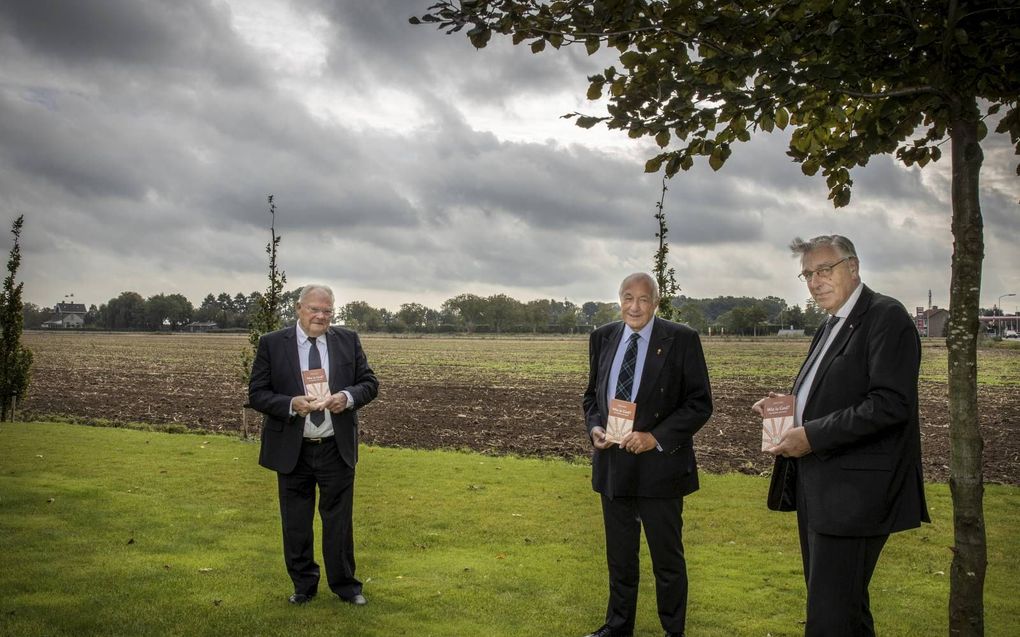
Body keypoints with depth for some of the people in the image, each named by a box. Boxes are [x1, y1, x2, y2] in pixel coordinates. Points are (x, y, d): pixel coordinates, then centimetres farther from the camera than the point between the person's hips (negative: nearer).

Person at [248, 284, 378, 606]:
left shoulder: (348, 340, 1)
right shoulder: (272, 344, -4)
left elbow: (369, 383, 4)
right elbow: (257, 394, -4)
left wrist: (348, 397, -17)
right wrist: (291, 404, -21)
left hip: (337, 448, 1)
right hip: (292, 450, 0)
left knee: (339, 520, 10)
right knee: (296, 524, 11)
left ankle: (345, 585, 26)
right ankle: (303, 585, 30)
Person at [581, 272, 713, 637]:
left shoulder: (682, 340, -9)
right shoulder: (603, 338, 5)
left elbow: (700, 403, -9)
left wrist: (656, 437, -19)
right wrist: (594, 427, -6)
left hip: (659, 465, -4)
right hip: (612, 464, 4)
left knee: (667, 557, 10)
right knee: (619, 555, 18)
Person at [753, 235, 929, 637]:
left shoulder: (886, 317, -12)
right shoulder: (833, 325, 17)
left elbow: (891, 403, -22)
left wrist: (812, 435, -20)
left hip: (852, 494, -9)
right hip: (819, 490, 9)